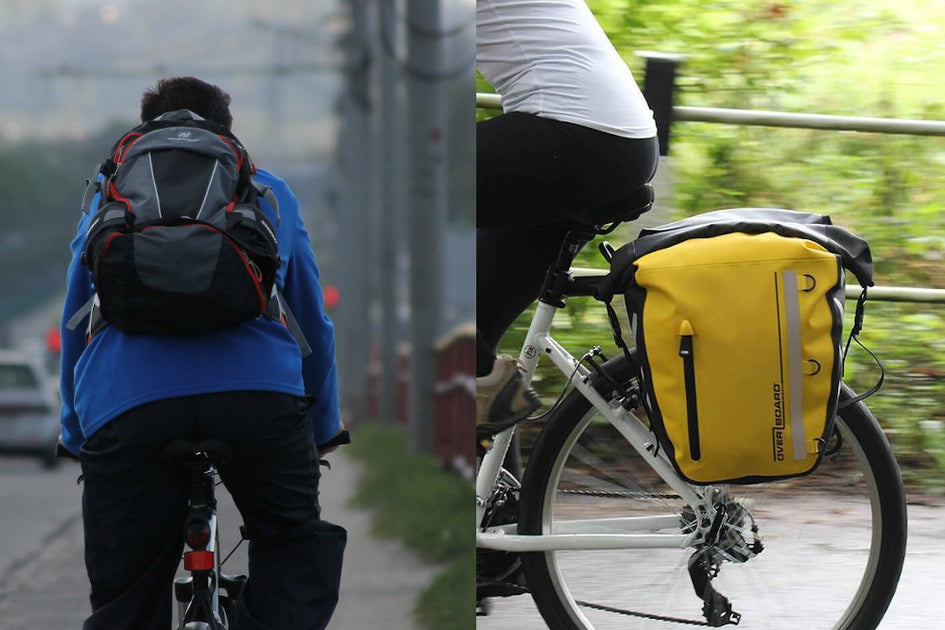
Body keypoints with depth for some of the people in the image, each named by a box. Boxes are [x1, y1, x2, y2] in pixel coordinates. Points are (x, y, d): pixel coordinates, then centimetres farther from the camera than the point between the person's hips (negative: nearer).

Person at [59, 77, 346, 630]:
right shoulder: (270, 192, 25)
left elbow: (73, 327, 31)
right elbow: (313, 322, 30)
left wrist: (76, 436, 40)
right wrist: (325, 428, 41)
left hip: (123, 399, 1)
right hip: (259, 391, 0)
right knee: (296, 546, 20)